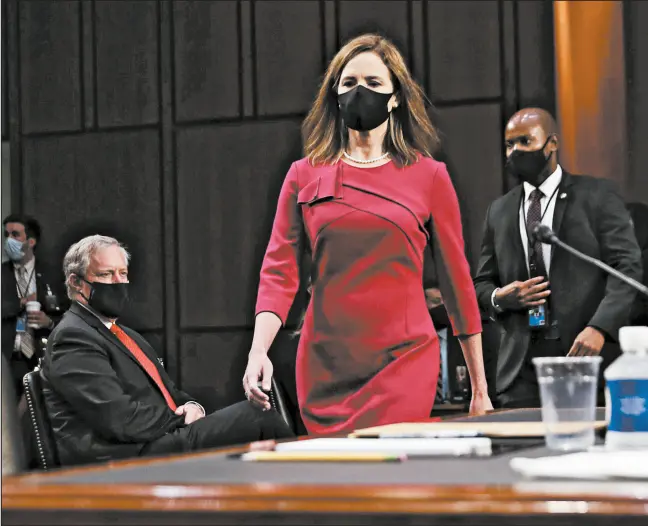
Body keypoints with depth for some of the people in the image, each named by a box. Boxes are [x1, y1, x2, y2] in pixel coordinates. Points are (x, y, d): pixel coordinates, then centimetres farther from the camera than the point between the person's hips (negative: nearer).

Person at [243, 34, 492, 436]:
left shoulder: (428, 176, 4)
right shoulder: (305, 176, 7)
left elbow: (457, 280, 7)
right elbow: (279, 271, 1)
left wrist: (480, 389, 8)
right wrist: (258, 352, -15)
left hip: (404, 364, -2)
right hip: (324, 368, 2)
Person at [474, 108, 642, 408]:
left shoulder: (597, 196, 5)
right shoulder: (499, 212, 17)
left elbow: (627, 266, -3)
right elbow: (481, 283, 22)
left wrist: (599, 328, -16)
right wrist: (500, 298, -3)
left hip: (586, 352, -3)